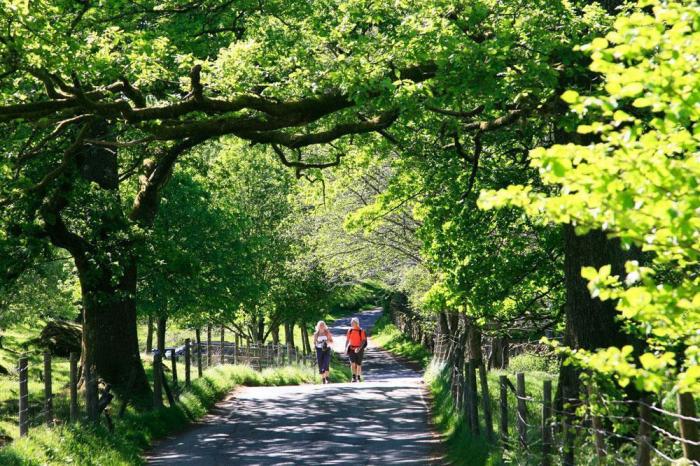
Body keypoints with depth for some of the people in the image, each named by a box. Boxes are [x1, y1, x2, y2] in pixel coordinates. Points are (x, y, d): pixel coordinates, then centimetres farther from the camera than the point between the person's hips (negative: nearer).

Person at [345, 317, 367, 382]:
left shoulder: (361, 331, -8)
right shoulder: (350, 330, 4)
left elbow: (363, 340, -11)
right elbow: (347, 340, 11)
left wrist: (359, 348, -22)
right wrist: (346, 348, 4)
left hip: (359, 350, -2)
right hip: (351, 349, 2)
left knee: (358, 364, 6)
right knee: (352, 363, -13)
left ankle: (359, 377, 22)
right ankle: (354, 377, -7)